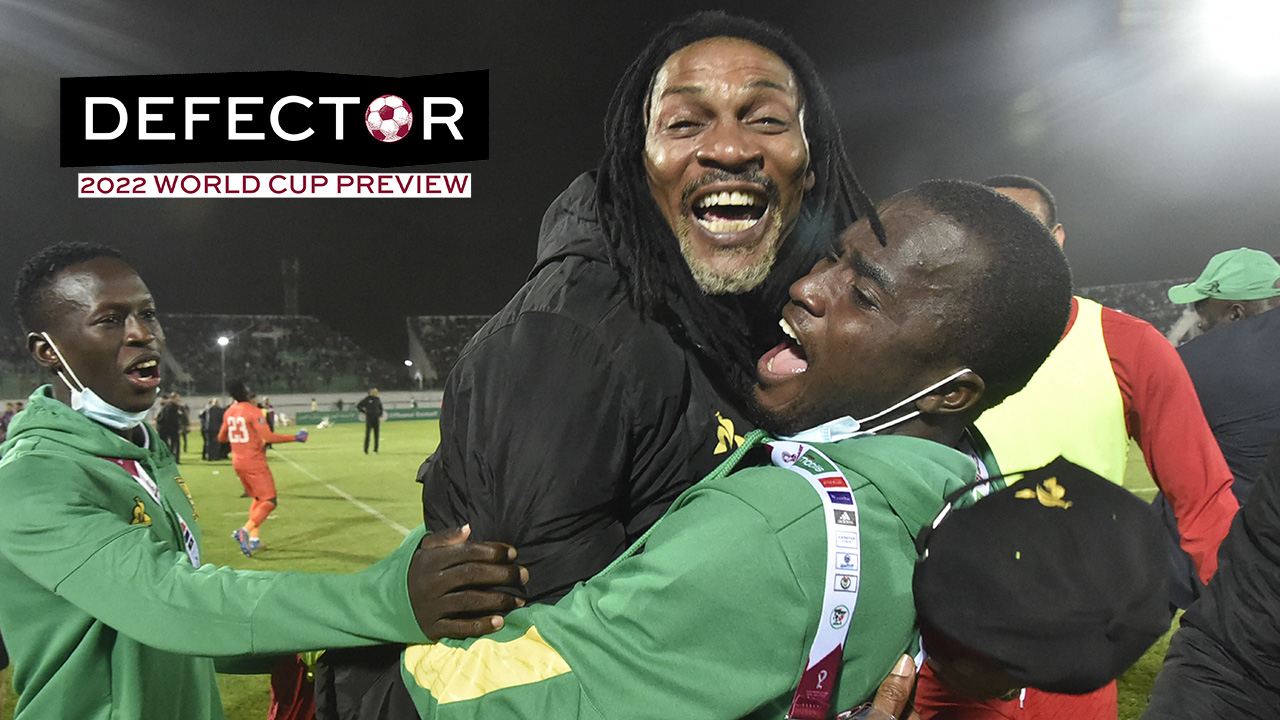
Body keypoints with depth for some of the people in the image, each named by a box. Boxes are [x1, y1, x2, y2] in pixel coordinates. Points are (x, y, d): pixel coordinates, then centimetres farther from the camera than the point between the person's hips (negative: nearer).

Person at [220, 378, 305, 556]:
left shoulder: (229, 412, 8)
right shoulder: (254, 411, -15)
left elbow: (221, 438, 17)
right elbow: (268, 436, -23)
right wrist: (295, 437, -17)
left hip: (237, 461, 8)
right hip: (254, 462, -8)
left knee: (257, 498, 21)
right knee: (269, 501, -5)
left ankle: (254, 538, 14)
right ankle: (245, 530, -23)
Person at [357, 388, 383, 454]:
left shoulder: (377, 399, 8)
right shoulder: (367, 399, -4)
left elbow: (380, 408, 22)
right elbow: (358, 405, 1)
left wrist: (380, 415, 12)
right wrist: (364, 411, -5)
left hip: (376, 419, 4)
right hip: (369, 418, -4)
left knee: (376, 434, 3)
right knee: (367, 434, -6)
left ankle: (376, 449, 9)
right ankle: (366, 449, -1)